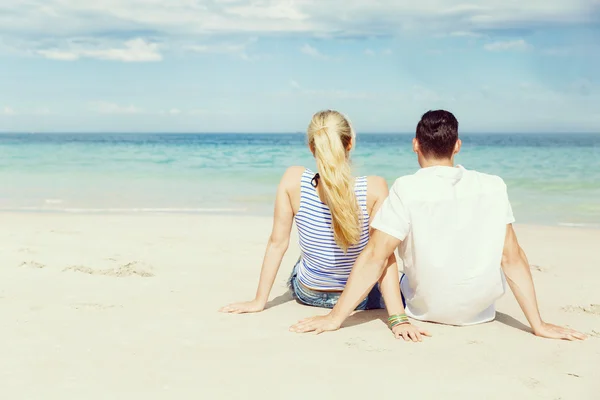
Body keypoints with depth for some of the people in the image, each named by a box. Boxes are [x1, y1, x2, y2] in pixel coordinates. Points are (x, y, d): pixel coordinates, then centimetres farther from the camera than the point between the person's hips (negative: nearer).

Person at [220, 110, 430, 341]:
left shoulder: (293, 180, -22)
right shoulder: (375, 189, -26)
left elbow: (277, 243, -15)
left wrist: (259, 301, -6)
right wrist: (397, 319, -25)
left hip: (306, 294, 2)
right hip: (358, 299, -2)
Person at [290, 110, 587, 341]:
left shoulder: (406, 190, -19)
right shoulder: (493, 187, -11)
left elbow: (374, 259, -22)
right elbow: (513, 259, -10)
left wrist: (335, 318, -17)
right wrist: (538, 325, -4)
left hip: (427, 310, -1)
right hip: (480, 311, 2)